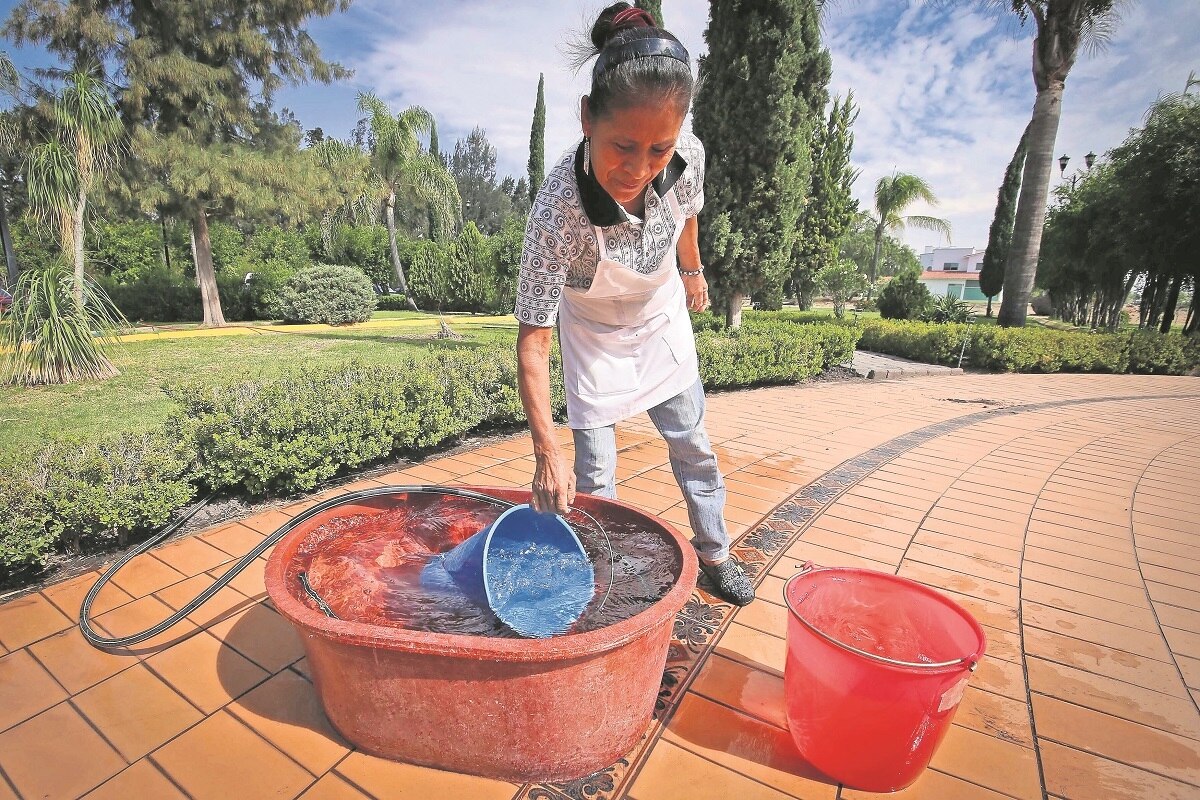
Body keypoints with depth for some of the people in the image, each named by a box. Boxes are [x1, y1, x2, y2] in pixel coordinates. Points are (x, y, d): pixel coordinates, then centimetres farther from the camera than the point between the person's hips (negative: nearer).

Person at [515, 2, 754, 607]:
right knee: (594, 472, -1)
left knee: (692, 446, 14)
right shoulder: (558, 210, -37)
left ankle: (714, 553, 37)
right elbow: (532, 339, -33)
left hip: (663, 319, 4)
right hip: (594, 335, -3)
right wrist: (546, 452, -36)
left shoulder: (688, 156, -25)